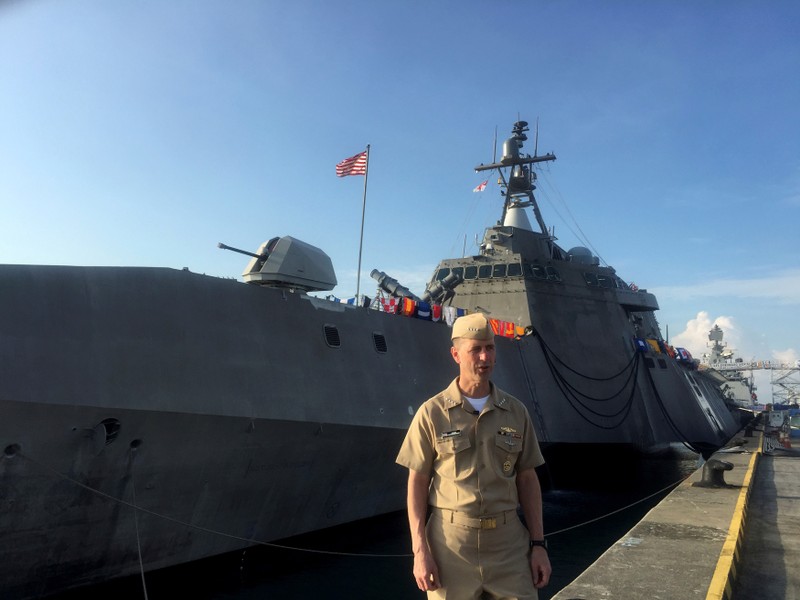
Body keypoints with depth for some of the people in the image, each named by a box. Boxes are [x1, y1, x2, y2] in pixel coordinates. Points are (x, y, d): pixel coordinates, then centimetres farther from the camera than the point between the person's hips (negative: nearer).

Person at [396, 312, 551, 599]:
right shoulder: (432, 413, -5)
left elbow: (527, 479, 8)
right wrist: (420, 551, -8)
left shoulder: (516, 411, 4)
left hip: (508, 542, 2)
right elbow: (417, 483, -3)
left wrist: (539, 544, 4)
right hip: (450, 542, -2)